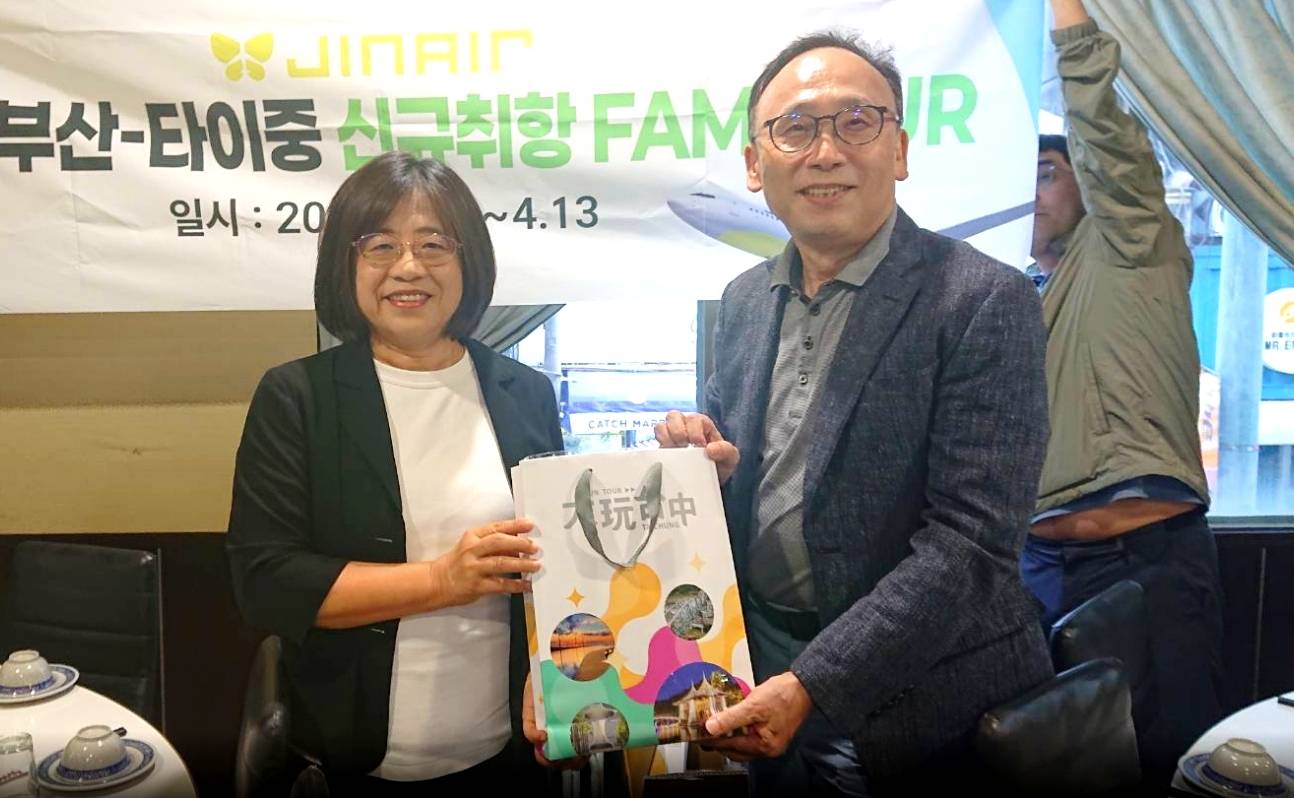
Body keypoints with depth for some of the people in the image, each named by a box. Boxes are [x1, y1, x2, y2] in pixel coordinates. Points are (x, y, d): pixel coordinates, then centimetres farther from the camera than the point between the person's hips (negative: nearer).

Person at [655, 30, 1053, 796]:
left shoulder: (985, 300, -15)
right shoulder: (744, 301, 3)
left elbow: (971, 540, -19)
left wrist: (813, 683, -22)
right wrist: (703, 460, -9)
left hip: (920, 711, -5)